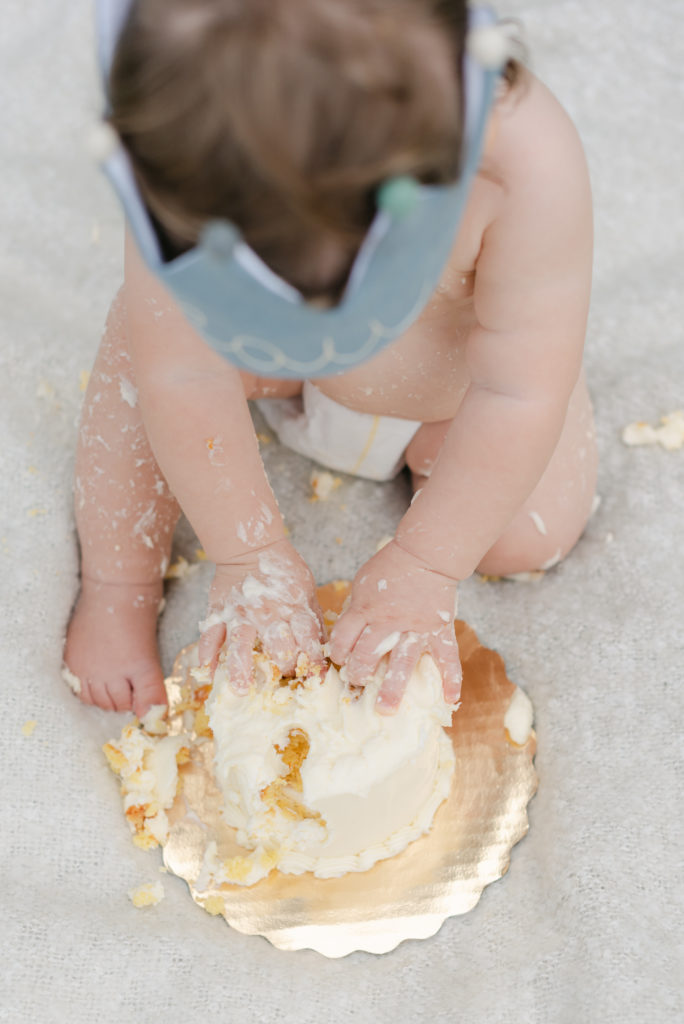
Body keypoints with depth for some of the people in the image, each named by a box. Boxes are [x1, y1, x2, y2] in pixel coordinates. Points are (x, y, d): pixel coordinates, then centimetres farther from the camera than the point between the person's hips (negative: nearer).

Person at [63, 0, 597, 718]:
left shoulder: (530, 168, -44)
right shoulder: (184, 162, -40)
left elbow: (520, 396, -35)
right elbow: (183, 373, -30)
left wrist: (420, 569, -30)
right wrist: (250, 555, -24)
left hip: (459, 364, 0)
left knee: (529, 539, -8)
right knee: (148, 344, -22)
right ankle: (118, 586, 2)